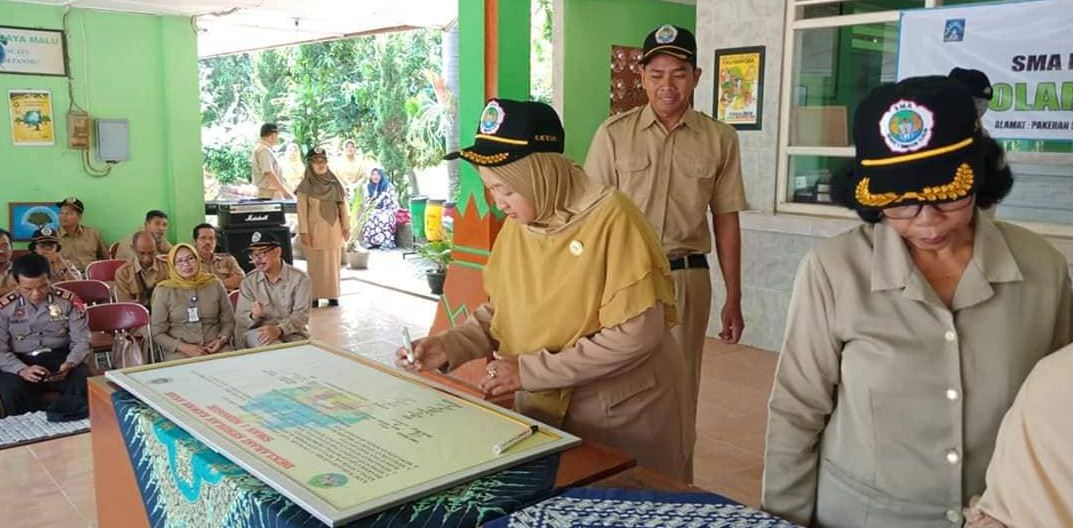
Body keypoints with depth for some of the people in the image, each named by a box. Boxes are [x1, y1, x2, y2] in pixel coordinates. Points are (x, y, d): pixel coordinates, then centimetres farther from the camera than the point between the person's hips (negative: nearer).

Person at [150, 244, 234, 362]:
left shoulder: (215, 284, 10)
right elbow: (157, 333, 5)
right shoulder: (163, 291, 5)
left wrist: (222, 339, -4)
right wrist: (183, 347, -11)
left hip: (215, 348, 2)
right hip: (180, 353, -2)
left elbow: (228, 320, 16)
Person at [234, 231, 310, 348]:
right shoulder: (248, 282, 7)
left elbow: (301, 314, -10)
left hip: (292, 333, -1)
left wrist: (279, 329, -28)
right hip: (258, 332, 2)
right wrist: (254, 316, -21)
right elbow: (240, 319, 4)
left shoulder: (299, 278, -2)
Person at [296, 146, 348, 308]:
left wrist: (346, 227, 4)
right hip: (315, 230, -3)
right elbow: (302, 211, -5)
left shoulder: (334, 183, 7)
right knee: (315, 264, 1)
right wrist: (303, 232, -11)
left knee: (333, 263, 4)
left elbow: (342, 207, 8)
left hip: (333, 230, 3)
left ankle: (332, 296, 11)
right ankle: (314, 297, 6)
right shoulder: (305, 186, -3)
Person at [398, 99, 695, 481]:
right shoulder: (516, 225, -2)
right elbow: (499, 311, 9)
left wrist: (530, 371, -22)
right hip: (545, 407, 5)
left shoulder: (612, 218, -22)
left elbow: (635, 335, -24)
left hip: (626, 412, -5)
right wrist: (447, 347, -10)